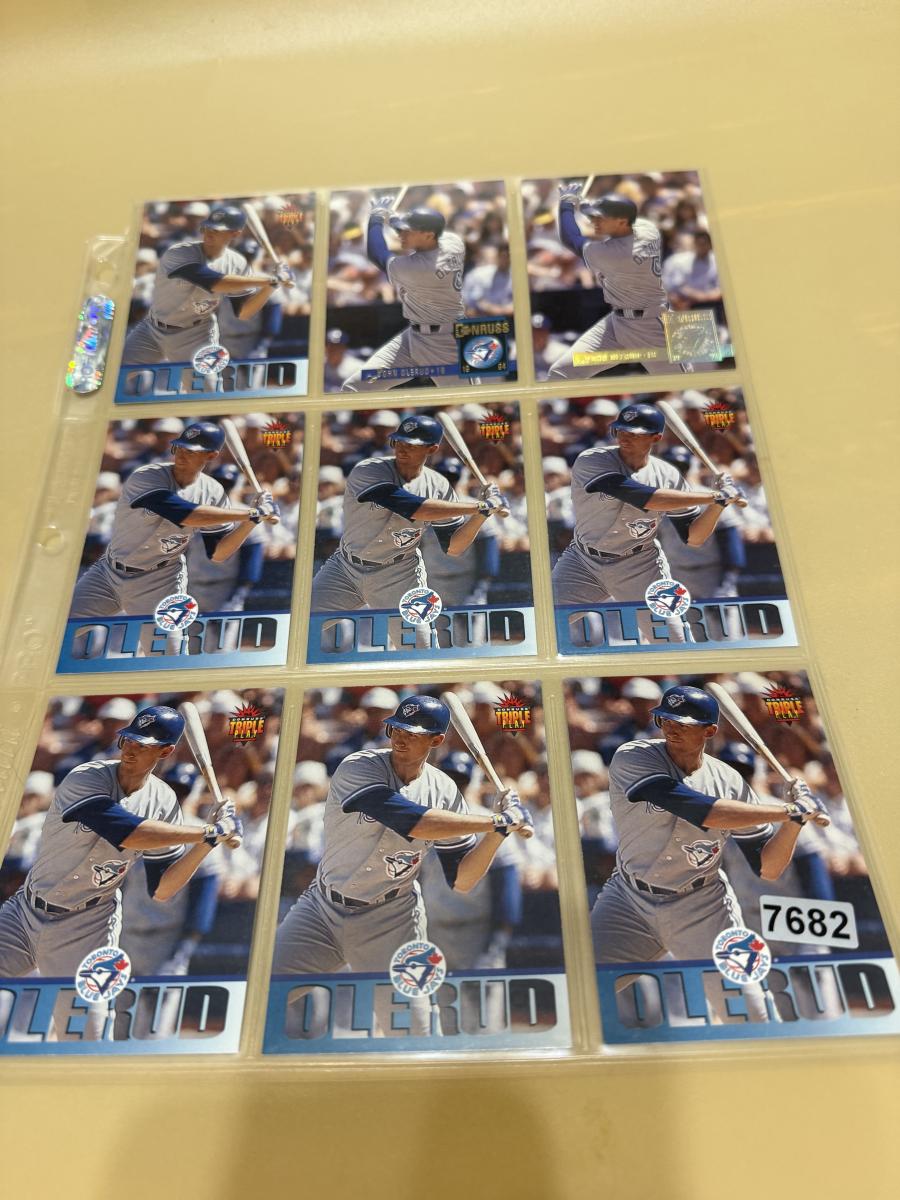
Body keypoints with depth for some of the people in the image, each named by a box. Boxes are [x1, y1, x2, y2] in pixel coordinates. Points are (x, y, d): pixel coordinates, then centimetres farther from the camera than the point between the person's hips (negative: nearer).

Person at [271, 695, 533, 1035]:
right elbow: (411, 822, -35)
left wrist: (497, 833, -22)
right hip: (323, 908, -1)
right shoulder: (357, 767, -19)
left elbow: (461, 880, -6)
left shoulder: (445, 791, -7)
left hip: (391, 922, 1)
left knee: (412, 1028, -4)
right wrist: (497, 821, -31)